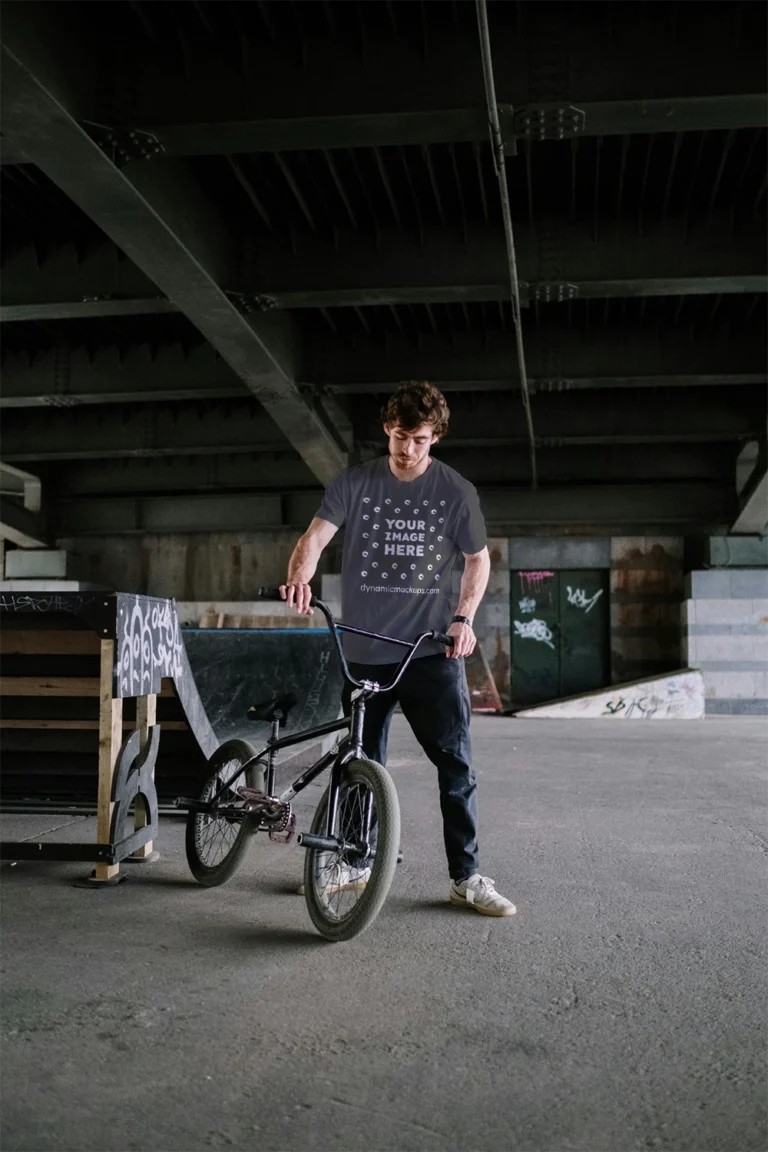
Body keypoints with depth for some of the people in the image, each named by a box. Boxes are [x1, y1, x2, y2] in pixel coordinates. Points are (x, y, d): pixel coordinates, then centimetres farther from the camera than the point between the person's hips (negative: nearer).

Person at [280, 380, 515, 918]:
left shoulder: (456, 491, 1)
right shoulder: (354, 483, 2)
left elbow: (478, 558, 9)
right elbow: (316, 535, -8)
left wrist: (464, 617, -7)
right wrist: (300, 577, -31)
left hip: (432, 649, -1)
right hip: (365, 651, 2)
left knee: (456, 761, -7)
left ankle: (467, 877, 4)